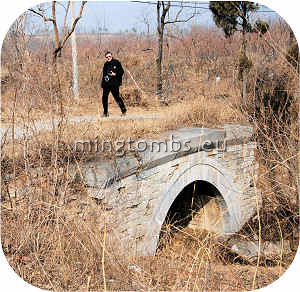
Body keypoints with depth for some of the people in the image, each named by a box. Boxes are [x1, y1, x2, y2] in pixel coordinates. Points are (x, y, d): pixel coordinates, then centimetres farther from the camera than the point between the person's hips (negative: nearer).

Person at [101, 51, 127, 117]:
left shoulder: (116, 62, -1)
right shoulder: (105, 64, 14)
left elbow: (121, 71, -2)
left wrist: (115, 74, -16)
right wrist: (102, 84, 14)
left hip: (114, 84, -5)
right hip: (106, 84, 5)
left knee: (117, 97, -6)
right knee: (104, 97, 1)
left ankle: (123, 110, 10)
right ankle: (105, 113, 12)